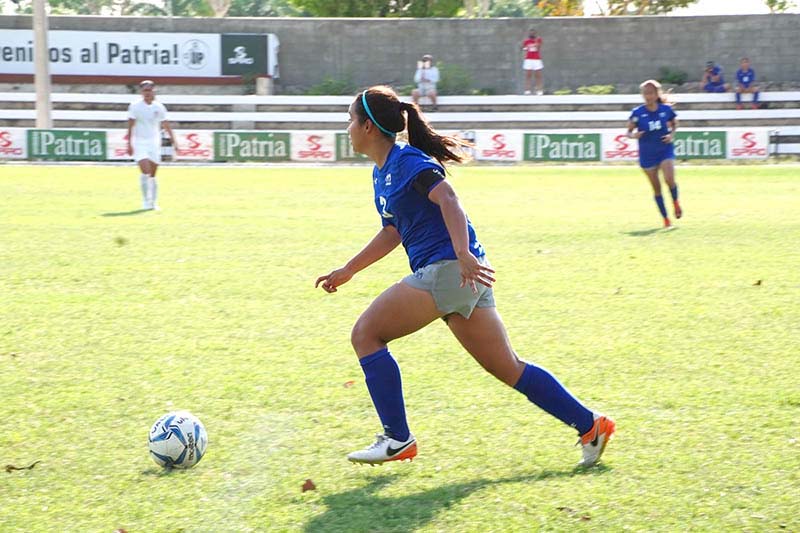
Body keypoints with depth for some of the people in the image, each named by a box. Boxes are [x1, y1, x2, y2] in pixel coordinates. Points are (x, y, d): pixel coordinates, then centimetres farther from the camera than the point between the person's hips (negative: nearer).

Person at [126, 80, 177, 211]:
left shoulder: (159, 107, 4)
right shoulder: (135, 106, -4)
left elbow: (166, 126, 10)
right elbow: (130, 126, -6)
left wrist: (173, 141, 4)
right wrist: (129, 144, -12)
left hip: (154, 143, 3)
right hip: (140, 142, -3)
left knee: (152, 175, 5)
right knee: (145, 172, -16)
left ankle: (153, 202, 14)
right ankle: (146, 201, -7)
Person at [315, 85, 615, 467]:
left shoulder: (407, 161, -9)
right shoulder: (381, 172, 20)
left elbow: (448, 199, -24)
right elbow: (392, 232, 32)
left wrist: (463, 255, -37)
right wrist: (347, 271, 34)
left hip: (448, 268, -10)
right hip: (460, 277, 10)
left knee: (365, 334, -5)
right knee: (507, 368, 9)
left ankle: (397, 439, -3)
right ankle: (590, 425, 10)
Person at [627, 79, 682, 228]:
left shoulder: (666, 109, -4)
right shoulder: (637, 113, -8)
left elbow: (674, 124, 13)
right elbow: (629, 131, -1)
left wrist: (672, 135, -6)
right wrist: (633, 135, -23)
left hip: (665, 150, -1)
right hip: (647, 155, 1)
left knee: (669, 179, -22)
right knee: (656, 188, 5)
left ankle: (675, 201, 10)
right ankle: (665, 218, 19)